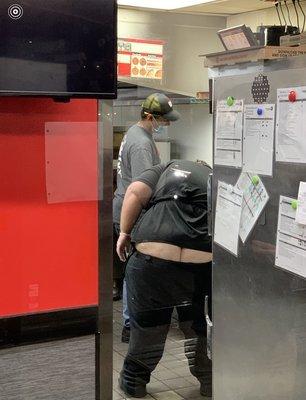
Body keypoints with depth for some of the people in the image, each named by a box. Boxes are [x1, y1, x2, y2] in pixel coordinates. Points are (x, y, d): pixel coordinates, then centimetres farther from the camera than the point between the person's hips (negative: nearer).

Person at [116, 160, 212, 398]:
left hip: (154, 257, -1)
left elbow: (135, 192, 2)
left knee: (147, 323, 17)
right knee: (198, 325, 24)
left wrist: (125, 233, 7)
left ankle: (134, 380, 33)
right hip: (204, 263, 2)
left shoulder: (167, 168, 20)